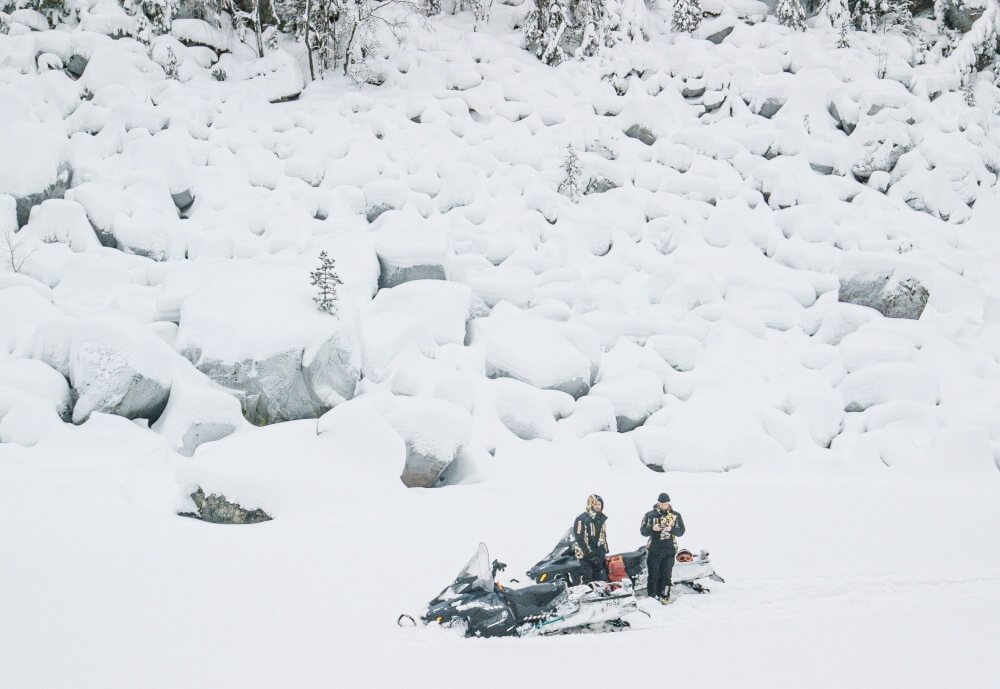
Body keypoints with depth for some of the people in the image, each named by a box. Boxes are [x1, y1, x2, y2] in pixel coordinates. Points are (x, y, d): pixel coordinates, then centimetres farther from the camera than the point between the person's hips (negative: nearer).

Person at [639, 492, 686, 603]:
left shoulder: (676, 516, 7)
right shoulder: (650, 515, 4)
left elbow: (681, 531, 3)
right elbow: (643, 531, 2)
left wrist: (671, 529, -16)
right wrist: (652, 529, -18)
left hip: (669, 549, 1)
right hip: (654, 549, -1)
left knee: (666, 574, 1)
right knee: (654, 574, 0)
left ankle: (664, 596, 7)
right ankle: (651, 595, 6)